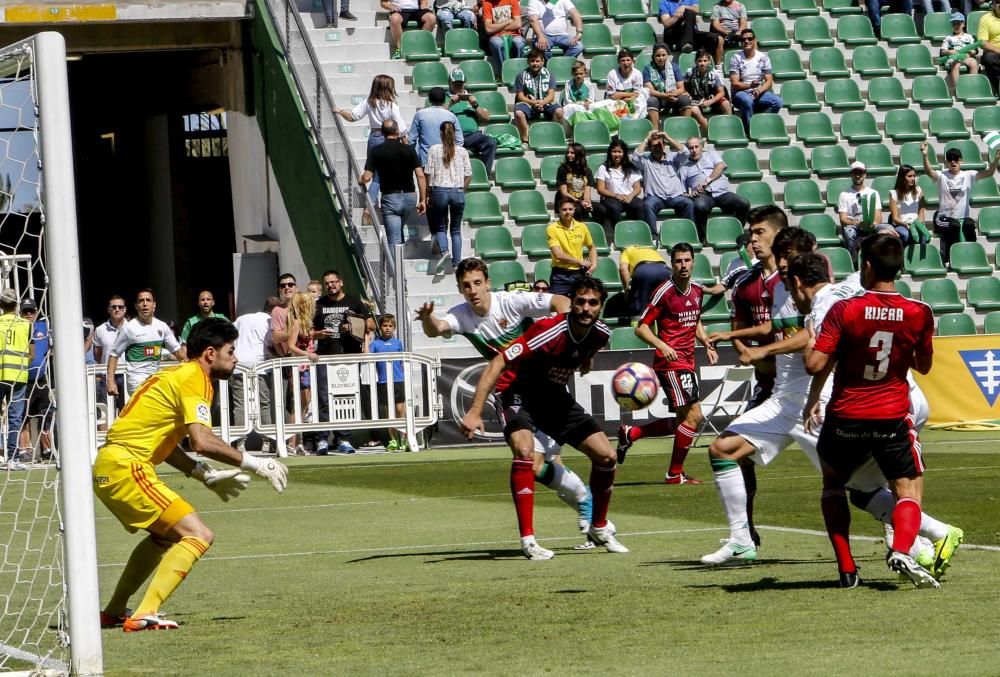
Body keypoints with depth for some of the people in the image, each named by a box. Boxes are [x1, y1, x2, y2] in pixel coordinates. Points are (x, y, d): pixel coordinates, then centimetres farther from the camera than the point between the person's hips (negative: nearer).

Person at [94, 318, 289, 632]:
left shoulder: (176, 375, 20)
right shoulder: (193, 379, -10)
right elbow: (202, 441, -23)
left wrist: (206, 476, 19)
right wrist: (252, 464, -14)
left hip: (107, 468, 10)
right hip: (127, 468, -10)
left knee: (166, 535, 29)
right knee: (198, 536, -13)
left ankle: (114, 612, 32)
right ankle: (144, 615, -21)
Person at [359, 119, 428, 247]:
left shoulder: (376, 151, -4)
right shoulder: (409, 149, 1)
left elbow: (367, 177, -10)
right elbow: (420, 175, -5)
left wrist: (360, 180, 14)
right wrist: (423, 200, -1)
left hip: (390, 197, -3)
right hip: (409, 198, 3)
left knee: (394, 241, -3)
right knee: (399, 230, 28)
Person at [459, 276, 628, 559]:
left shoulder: (600, 334, -10)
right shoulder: (550, 330, -31)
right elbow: (498, 363, -32)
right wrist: (475, 411, -37)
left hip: (556, 398, 7)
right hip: (520, 394, -7)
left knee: (606, 456, 1)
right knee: (524, 452, -32)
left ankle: (599, 528, 23)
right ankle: (528, 539, -25)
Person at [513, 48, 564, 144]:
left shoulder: (548, 75, 8)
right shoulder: (522, 75, 5)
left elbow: (551, 95, 2)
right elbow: (520, 96, 0)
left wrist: (542, 102, -20)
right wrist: (533, 102, -18)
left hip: (545, 104, 1)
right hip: (528, 104, -1)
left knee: (559, 111, -30)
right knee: (518, 113, -35)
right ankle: (524, 140, -20)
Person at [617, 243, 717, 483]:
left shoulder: (697, 290, 11)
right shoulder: (665, 292, -12)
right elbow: (641, 327, -12)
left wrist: (707, 343, 10)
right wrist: (662, 346, -27)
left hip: (687, 362, 8)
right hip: (671, 362, -8)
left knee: (687, 420, 11)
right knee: (692, 416, -12)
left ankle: (630, 433, 22)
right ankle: (675, 474, -1)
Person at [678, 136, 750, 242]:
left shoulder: (711, 154, 25)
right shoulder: (684, 166, 24)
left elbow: (721, 166, 4)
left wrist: (707, 181, -10)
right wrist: (689, 195, -8)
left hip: (722, 192, 1)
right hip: (703, 195, -1)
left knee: (744, 203, -26)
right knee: (700, 206, -40)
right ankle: (702, 239, -26)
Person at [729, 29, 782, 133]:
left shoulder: (763, 58, 4)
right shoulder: (736, 58, -5)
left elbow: (769, 81, 1)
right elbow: (734, 84, -10)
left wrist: (759, 90, -20)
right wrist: (750, 85, -29)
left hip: (759, 93, 3)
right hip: (741, 93, -3)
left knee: (777, 101, -24)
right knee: (747, 101, -38)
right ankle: (748, 131, -22)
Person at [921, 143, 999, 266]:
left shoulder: (968, 176, 4)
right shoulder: (941, 176, 0)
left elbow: (988, 173, -8)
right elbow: (929, 171, -21)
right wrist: (925, 155, -39)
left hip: (962, 218, 2)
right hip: (944, 218, -2)